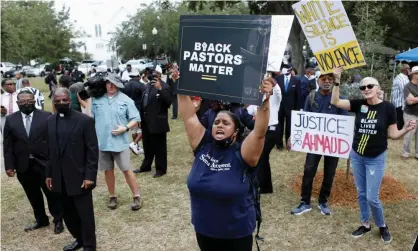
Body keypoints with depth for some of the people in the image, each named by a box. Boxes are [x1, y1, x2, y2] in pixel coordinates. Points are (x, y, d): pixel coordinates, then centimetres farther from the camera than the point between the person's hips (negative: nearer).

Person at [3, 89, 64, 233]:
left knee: (52, 193, 6)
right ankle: (41, 219, 32)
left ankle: (58, 220, 23)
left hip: (44, 163, -3)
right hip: (23, 165, 3)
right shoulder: (10, 119, 4)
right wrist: (9, 165, -1)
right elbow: (7, 145, 5)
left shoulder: (47, 117, -5)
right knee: (33, 195, 14)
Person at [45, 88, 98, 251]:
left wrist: (90, 176, -15)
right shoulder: (50, 121, 7)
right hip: (60, 178, 5)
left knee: (85, 214, 5)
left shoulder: (84, 120, -10)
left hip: (79, 177, -5)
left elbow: (92, 150, -11)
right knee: (68, 213, 15)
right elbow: (49, 150, 12)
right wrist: (49, 174, 10)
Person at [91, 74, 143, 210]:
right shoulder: (96, 99, 4)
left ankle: (136, 196, 15)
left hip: (120, 141, -2)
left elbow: (136, 119, -2)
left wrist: (125, 128, -17)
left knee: (126, 170, 1)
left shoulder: (125, 100, -3)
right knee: (108, 170, 13)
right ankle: (112, 196, 28)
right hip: (102, 141, 3)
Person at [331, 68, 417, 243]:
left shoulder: (388, 107, -12)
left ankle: (382, 226, 26)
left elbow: (393, 134, -7)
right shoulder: (359, 104, -5)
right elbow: (335, 102, -12)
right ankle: (365, 224, 32)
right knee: (361, 194, 14)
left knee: (372, 197, 0)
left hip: (376, 159, -3)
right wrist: (337, 81, -21)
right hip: (356, 156, 3)